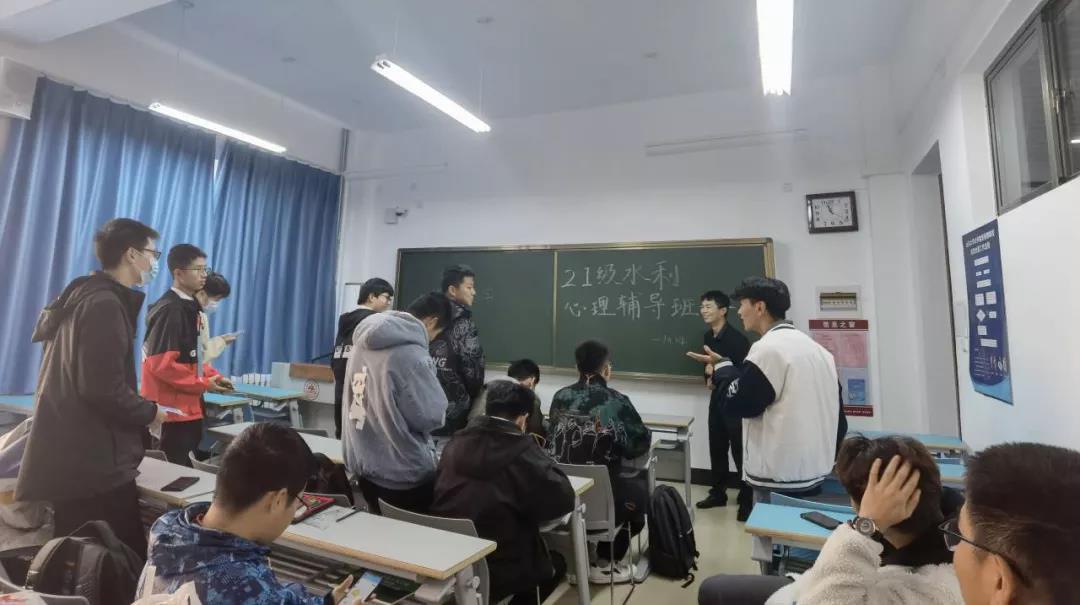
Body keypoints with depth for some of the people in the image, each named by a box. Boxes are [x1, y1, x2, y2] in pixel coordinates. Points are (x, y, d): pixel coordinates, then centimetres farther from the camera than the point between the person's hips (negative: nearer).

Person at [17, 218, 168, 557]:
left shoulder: (83, 297, 15)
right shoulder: (105, 305, -17)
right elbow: (104, 390, -24)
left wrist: (138, 410, 16)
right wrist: (149, 413, -8)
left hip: (75, 460, 10)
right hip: (94, 465, -10)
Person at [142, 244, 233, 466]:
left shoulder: (189, 306, 11)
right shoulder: (170, 310, -17)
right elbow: (161, 364, -23)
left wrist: (212, 376, 5)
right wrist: (204, 384, -15)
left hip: (188, 406, 9)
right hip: (172, 409, -9)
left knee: (185, 466, 17)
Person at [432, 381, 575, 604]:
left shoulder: (456, 443, 0)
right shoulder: (522, 452, -17)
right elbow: (564, 500, -10)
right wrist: (542, 461, 5)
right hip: (495, 571, -6)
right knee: (556, 563, 24)